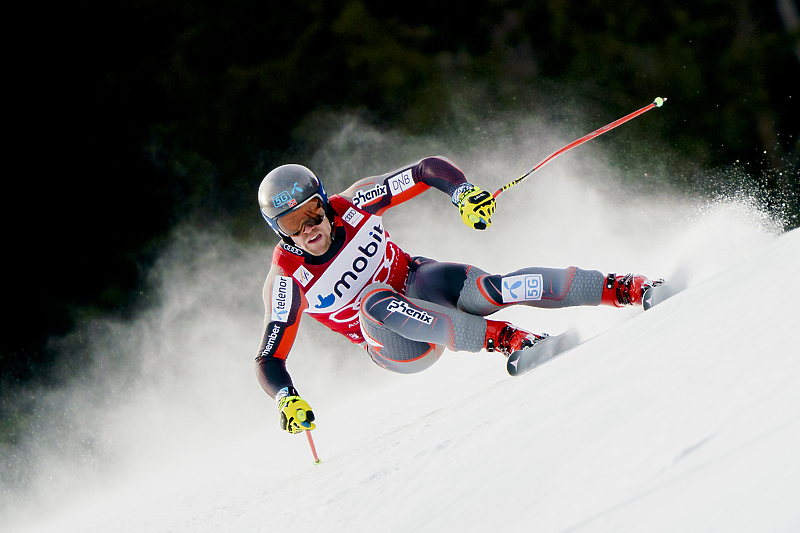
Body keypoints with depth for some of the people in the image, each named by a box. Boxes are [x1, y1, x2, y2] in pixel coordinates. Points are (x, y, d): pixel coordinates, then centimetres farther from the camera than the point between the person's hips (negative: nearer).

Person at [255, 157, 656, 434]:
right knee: (374, 300, -37)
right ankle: (500, 337, -41)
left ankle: (619, 289, -31)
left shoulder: (353, 205, -12)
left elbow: (431, 170, -7)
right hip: (398, 346, -1)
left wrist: (465, 193, -26)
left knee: (489, 289, -30)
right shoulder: (288, 281, -17)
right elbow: (269, 360, -14)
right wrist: (287, 399, -35)